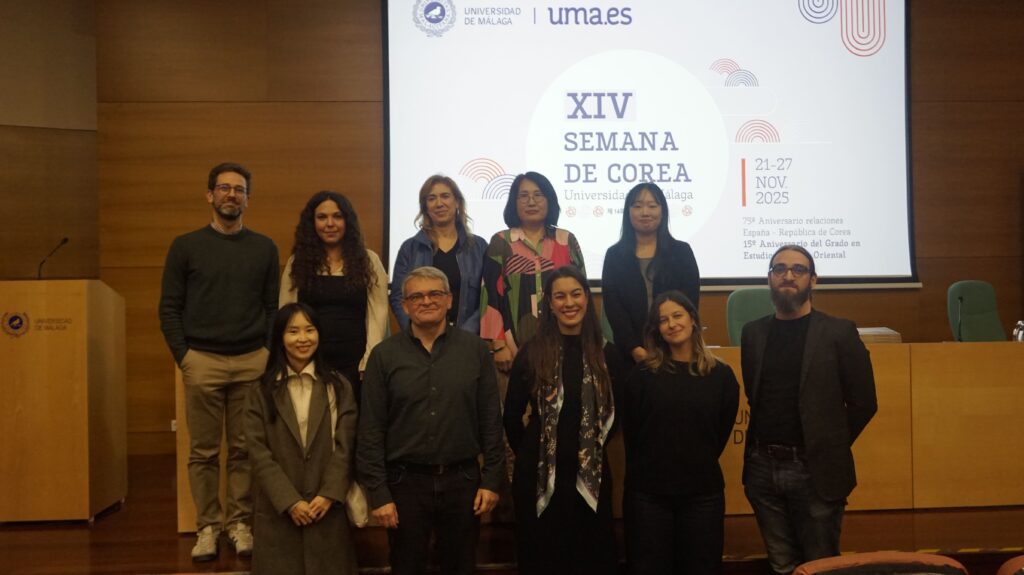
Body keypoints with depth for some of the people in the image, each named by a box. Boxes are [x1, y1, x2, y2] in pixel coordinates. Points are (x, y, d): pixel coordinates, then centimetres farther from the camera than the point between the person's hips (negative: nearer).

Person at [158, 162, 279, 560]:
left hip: (252, 362, 1)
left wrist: (269, 355, -1)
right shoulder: (185, 246, 5)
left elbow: (273, 308, 9)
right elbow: (169, 308, 4)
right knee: (203, 450, 4)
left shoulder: (265, 249, 9)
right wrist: (183, 357, -4)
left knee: (244, 448, 4)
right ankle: (207, 527, 14)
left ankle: (239, 523, 15)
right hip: (202, 361, -1)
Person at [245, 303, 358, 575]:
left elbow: (345, 447, -1)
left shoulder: (339, 386, 5)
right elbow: (259, 453, -4)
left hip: (327, 507, 0)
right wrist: (290, 501, -12)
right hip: (277, 510, 0)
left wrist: (329, 495, -12)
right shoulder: (262, 391, 3)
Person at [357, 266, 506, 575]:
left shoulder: (475, 349, 0)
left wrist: (492, 479, -1)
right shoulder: (384, 354, -3)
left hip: (463, 479, 1)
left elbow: (491, 420, 2)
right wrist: (377, 493, -6)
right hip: (405, 481, -1)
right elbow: (370, 431, -3)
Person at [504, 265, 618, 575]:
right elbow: (512, 416, 1)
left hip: (591, 474, 2)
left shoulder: (605, 353, 2)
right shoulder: (532, 352, -3)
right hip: (539, 475, -1)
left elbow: (613, 411, 11)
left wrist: (592, 447, 7)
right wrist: (530, 455, 6)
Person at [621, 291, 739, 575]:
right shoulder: (643, 374, -2)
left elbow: (722, 433, 8)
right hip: (647, 491, -1)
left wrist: (700, 466, 10)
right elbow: (630, 431, 2)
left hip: (703, 491, 1)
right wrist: (650, 467, 5)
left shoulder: (721, 375, 1)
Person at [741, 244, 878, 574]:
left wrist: (829, 447, 0)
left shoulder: (838, 332, -4)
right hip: (762, 467, 3)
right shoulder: (753, 333, 7)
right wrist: (765, 444, 8)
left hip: (815, 469, -3)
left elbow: (863, 402, -3)